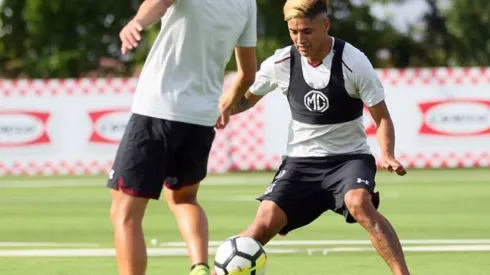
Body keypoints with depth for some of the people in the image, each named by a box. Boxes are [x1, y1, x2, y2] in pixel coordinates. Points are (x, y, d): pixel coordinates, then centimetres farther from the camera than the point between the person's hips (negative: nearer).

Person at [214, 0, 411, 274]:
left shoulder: (353, 62, -16)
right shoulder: (281, 64, -7)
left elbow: (382, 118, -9)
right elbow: (246, 99, 10)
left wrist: (388, 155, -28)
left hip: (349, 156, -3)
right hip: (302, 160, 3)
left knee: (360, 205, -34)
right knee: (265, 223, -14)